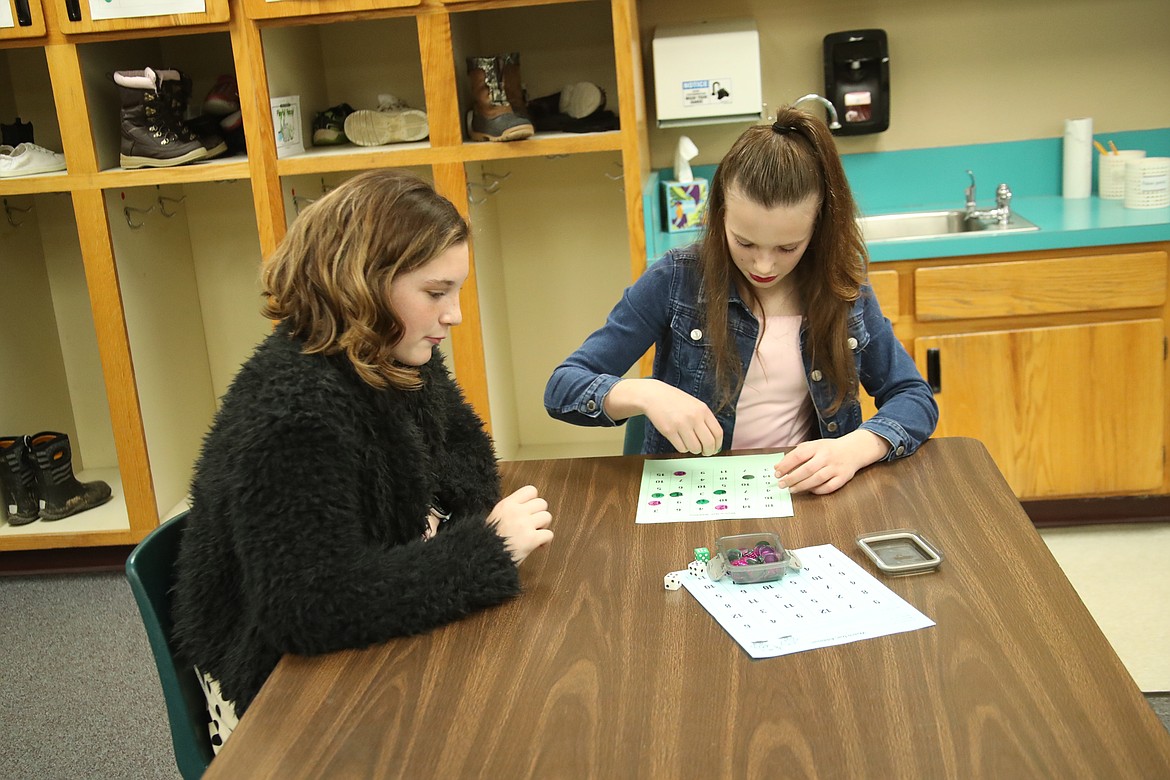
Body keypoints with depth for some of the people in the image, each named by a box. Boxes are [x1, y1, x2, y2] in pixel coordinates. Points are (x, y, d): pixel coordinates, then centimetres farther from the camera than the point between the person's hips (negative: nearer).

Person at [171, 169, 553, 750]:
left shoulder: (403, 363, -2)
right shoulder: (294, 408, -29)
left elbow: (463, 448, 16)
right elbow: (309, 605, -35)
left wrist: (442, 517, -8)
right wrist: (484, 549, -30)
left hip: (370, 644, 7)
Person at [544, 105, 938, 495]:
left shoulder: (842, 289, -2)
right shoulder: (676, 280, -9)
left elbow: (916, 398, 1)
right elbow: (562, 387, -9)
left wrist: (855, 448, -20)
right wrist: (644, 394, -29)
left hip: (807, 497, 1)